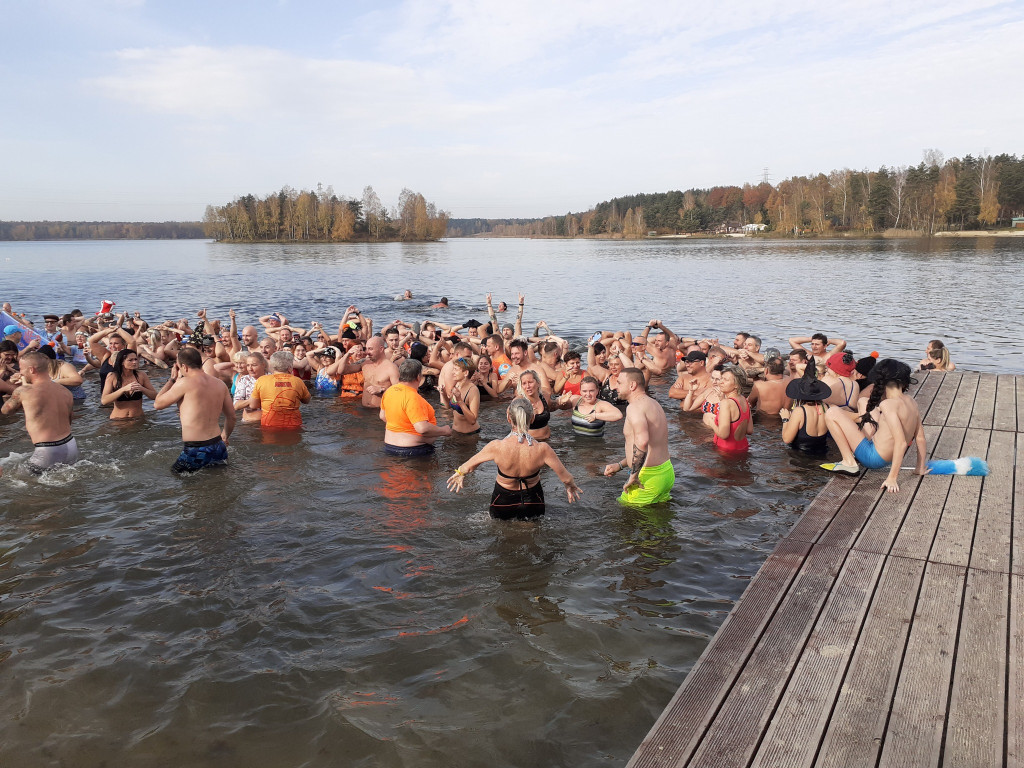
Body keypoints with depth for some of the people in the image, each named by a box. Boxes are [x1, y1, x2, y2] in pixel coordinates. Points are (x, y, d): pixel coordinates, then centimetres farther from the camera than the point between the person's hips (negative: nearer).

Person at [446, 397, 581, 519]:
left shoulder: (497, 447, -24)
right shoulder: (542, 449, -24)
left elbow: (468, 467, -6)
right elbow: (566, 479, -12)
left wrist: (460, 473, 17)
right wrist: (570, 486, 13)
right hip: (533, 508, 0)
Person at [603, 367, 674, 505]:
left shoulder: (634, 407, -17)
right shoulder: (652, 403, 16)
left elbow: (642, 441, -36)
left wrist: (633, 475, -27)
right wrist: (620, 465, 22)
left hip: (649, 476, -10)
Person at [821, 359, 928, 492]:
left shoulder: (888, 404, -24)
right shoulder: (912, 402, 0)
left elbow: (901, 443, -29)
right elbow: (920, 437, 5)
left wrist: (892, 478, -26)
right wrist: (921, 468, 15)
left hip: (874, 459, -9)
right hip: (888, 459, 9)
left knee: (832, 413, -9)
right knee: (864, 403, 24)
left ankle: (849, 462, -5)